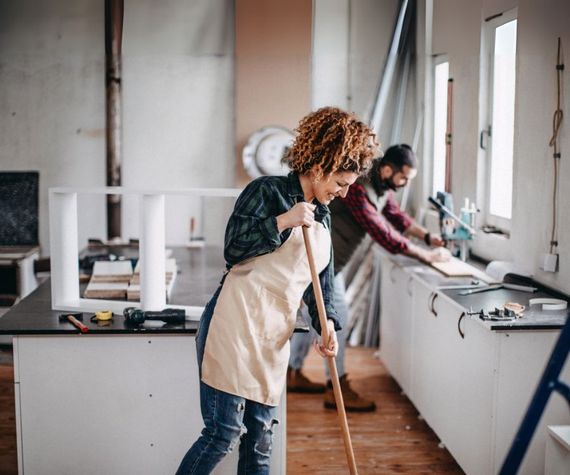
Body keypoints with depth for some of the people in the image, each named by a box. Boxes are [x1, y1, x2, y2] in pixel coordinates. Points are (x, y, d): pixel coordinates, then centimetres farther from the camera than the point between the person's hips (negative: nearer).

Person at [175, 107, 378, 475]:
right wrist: (283, 221, -18)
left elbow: (321, 280, 20)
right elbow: (233, 249, -11)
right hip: (235, 323, -7)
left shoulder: (323, 218, 19)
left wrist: (327, 324, 4)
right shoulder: (268, 191, -2)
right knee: (224, 433, -9)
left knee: (260, 441, 11)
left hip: (275, 337, 8)